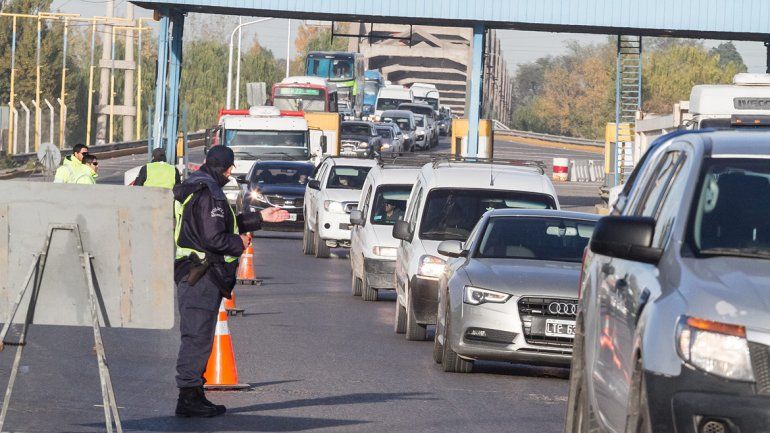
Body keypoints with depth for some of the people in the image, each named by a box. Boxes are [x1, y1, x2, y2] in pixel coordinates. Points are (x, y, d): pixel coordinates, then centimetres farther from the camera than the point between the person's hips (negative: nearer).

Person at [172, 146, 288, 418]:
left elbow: (224, 223, 24)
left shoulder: (195, 187, 18)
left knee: (198, 336, 15)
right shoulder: (208, 193, -17)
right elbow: (213, 237, -23)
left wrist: (261, 218, 27)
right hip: (201, 275, -11)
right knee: (197, 336, -8)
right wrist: (240, 243, -6)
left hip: (188, 272, 11)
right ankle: (189, 397, -7)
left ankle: (193, 395, 20)